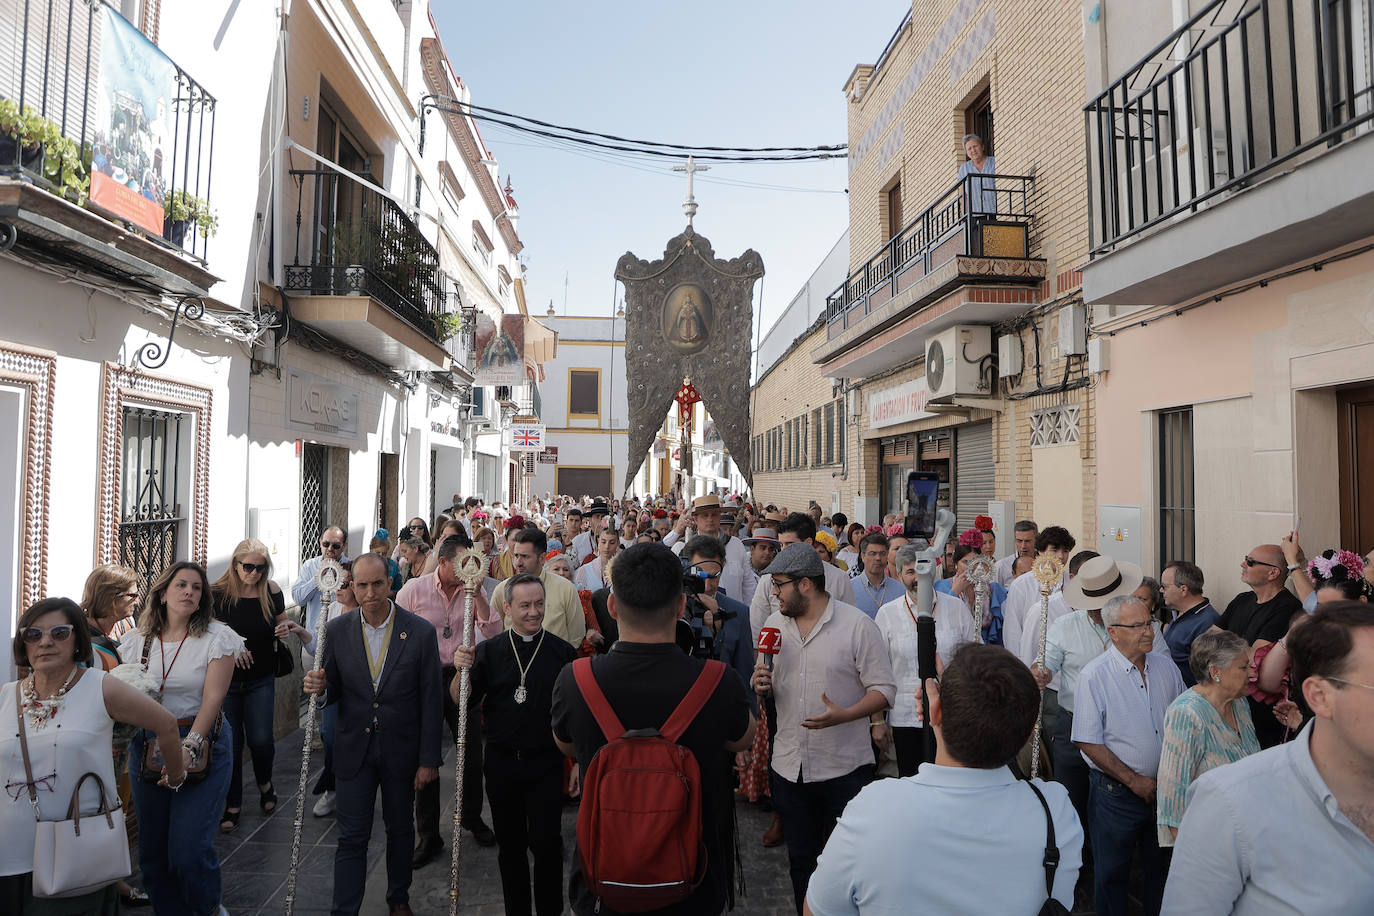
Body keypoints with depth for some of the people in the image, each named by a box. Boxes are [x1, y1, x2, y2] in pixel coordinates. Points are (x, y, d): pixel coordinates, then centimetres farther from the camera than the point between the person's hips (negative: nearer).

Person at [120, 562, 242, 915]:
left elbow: (213, 698, -12)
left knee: (189, 849, -7)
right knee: (152, 848, 10)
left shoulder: (216, 638, -7)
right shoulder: (137, 640, 5)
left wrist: (189, 747, -21)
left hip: (202, 743, -4)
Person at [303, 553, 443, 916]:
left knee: (400, 830, 18)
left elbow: (431, 701, -9)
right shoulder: (337, 630, -5)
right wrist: (320, 687, -19)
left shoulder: (421, 631, -12)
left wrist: (429, 760, -9)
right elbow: (335, 690, 6)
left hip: (401, 750, 0)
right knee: (351, 837, 5)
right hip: (354, 748, 1)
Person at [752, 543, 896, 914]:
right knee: (800, 860, 17)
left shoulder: (857, 625, -12)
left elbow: (884, 690, -12)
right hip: (790, 767, 5)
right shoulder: (774, 623, 5)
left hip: (845, 768, -4)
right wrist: (761, 683, -8)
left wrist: (843, 715, -28)